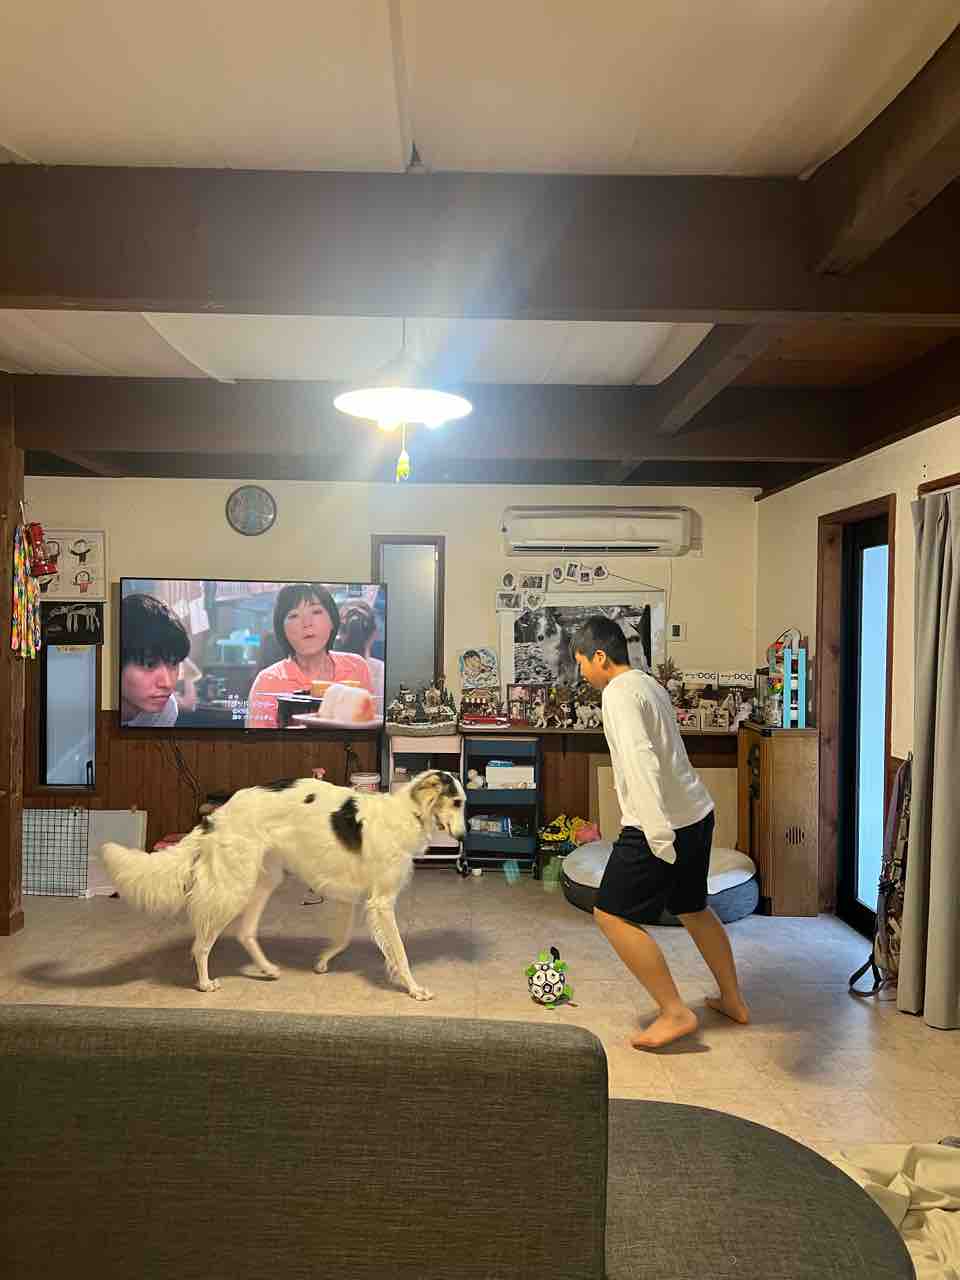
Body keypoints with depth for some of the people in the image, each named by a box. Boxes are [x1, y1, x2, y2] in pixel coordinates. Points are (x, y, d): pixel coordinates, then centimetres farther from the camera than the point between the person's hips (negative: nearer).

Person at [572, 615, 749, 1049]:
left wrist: (658, 835, -31)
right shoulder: (649, 684, 14)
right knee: (692, 908, 25)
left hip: (663, 823, -10)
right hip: (696, 814, 10)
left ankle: (675, 1013, 1)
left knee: (612, 915, -2)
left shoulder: (619, 693, -15)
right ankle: (733, 1000, 37)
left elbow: (641, 761, -27)